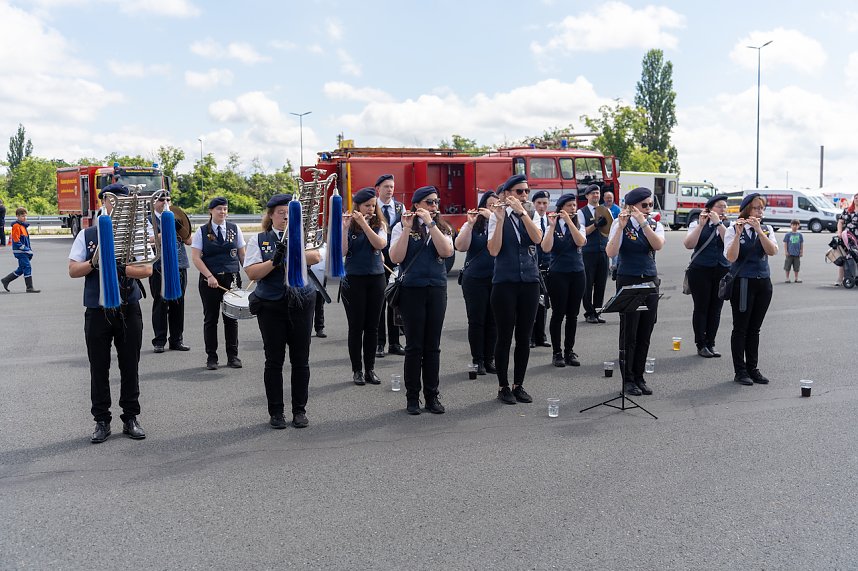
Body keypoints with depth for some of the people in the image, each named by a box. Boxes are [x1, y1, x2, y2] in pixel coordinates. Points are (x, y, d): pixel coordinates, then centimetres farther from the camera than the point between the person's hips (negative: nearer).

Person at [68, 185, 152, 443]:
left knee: (130, 367, 7)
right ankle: (101, 421, 17)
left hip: (129, 310, 0)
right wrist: (94, 263, -16)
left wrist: (117, 267, -21)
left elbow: (147, 269, -7)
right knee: (99, 369, 6)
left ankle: (131, 418, 19)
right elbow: (73, 270, 2)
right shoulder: (87, 235, 5)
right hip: (97, 312, 0)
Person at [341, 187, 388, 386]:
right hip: (354, 279, -2)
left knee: (372, 326, 7)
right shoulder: (348, 225, -2)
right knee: (356, 326, 2)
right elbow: (341, 252, -14)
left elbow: (380, 244, -15)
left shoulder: (379, 224, 4)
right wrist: (345, 227, -22)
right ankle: (357, 370, 12)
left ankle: (370, 369, 16)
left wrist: (363, 223, -20)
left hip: (376, 278, 2)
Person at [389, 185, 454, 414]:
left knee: (433, 345, 6)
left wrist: (430, 223, -14)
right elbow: (395, 258, -13)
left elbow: (446, 251, -11)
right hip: (412, 290, -3)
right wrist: (407, 228, -17)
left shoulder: (442, 227, 9)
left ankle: (432, 395, 14)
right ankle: (412, 397, 10)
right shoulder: (402, 227, 1)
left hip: (437, 289, 3)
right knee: (414, 345, -1)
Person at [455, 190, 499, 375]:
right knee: (476, 320, 2)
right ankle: (477, 360, 10)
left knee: (493, 321, 6)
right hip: (475, 280, -1)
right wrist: (470, 223, -16)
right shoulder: (472, 225, 4)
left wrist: (493, 217, -19)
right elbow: (461, 246, -10)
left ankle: (490, 360, 16)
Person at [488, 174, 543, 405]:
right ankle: (503, 387, 13)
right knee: (505, 336, 1)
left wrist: (521, 211, -19)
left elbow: (537, 238, -13)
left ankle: (518, 385, 19)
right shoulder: (497, 216, -1)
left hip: (530, 282, 3)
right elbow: (494, 251, -13)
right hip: (505, 282, -3)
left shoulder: (532, 216, 8)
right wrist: (500, 219, -19)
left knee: (524, 337, 7)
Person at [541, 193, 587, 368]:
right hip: (558, 274, -3)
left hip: (577, 274, 3)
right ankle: (556, 353, 7)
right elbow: (546, 248, -16)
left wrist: (569, 221, -18)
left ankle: (570, 351, 15)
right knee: (558, 314, -2)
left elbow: (580, 242, -13)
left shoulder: (578, 226, 9)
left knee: (572, 315, 6)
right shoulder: (552, 227, 0)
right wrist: (552, 225, -19)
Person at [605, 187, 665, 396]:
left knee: (645, 334, 7)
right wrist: (621, 226, -24)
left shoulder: (655, 225, 7)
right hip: (628, 281, -4)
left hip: (650, 282, 4)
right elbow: (611, 252, -19)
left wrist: (643, 222, -22)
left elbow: (658, 245, -15)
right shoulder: (621, 224, -5)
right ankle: (627, 380, 8)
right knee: (628, 333, -1)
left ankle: (639, 377, 18)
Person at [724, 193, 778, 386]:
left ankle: (752, 368, 18)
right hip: (743, 282, -4)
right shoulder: (733, 230, -4)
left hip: (763, 283, 4)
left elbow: (773, 251, -9)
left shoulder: (767, 229, 9)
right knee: (741, 328, 0)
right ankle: (740, 371, 6)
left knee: (754, 328, 10)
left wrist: (759, 230, -17)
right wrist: (738, 233, -24)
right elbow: (731, 257, -17)